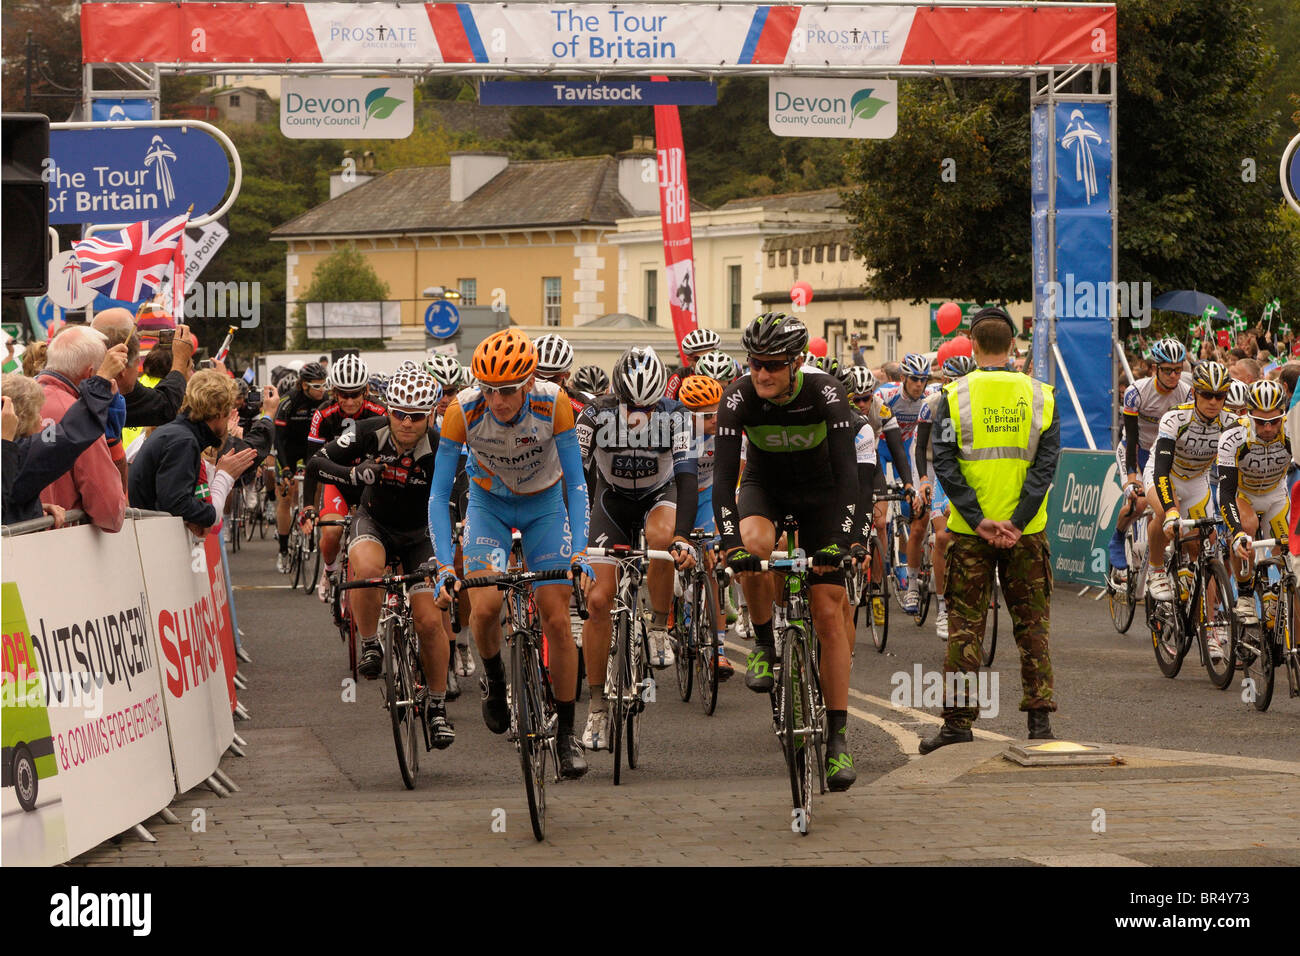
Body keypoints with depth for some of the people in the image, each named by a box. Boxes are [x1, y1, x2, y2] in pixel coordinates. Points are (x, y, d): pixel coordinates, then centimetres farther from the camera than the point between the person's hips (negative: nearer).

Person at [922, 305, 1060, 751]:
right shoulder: (1039, 396, 1)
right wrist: (1016, 522, -9)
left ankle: (958, 720, 3)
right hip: (1026, 530, 1)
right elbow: (1046, 464, -6)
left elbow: (945, 464, -10)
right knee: (1032, 625, 9)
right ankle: (1040, 718, 7)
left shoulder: (955, 395, -4)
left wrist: (978, 520, -11)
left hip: (971, 530, -1)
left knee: (965, 625, 5)